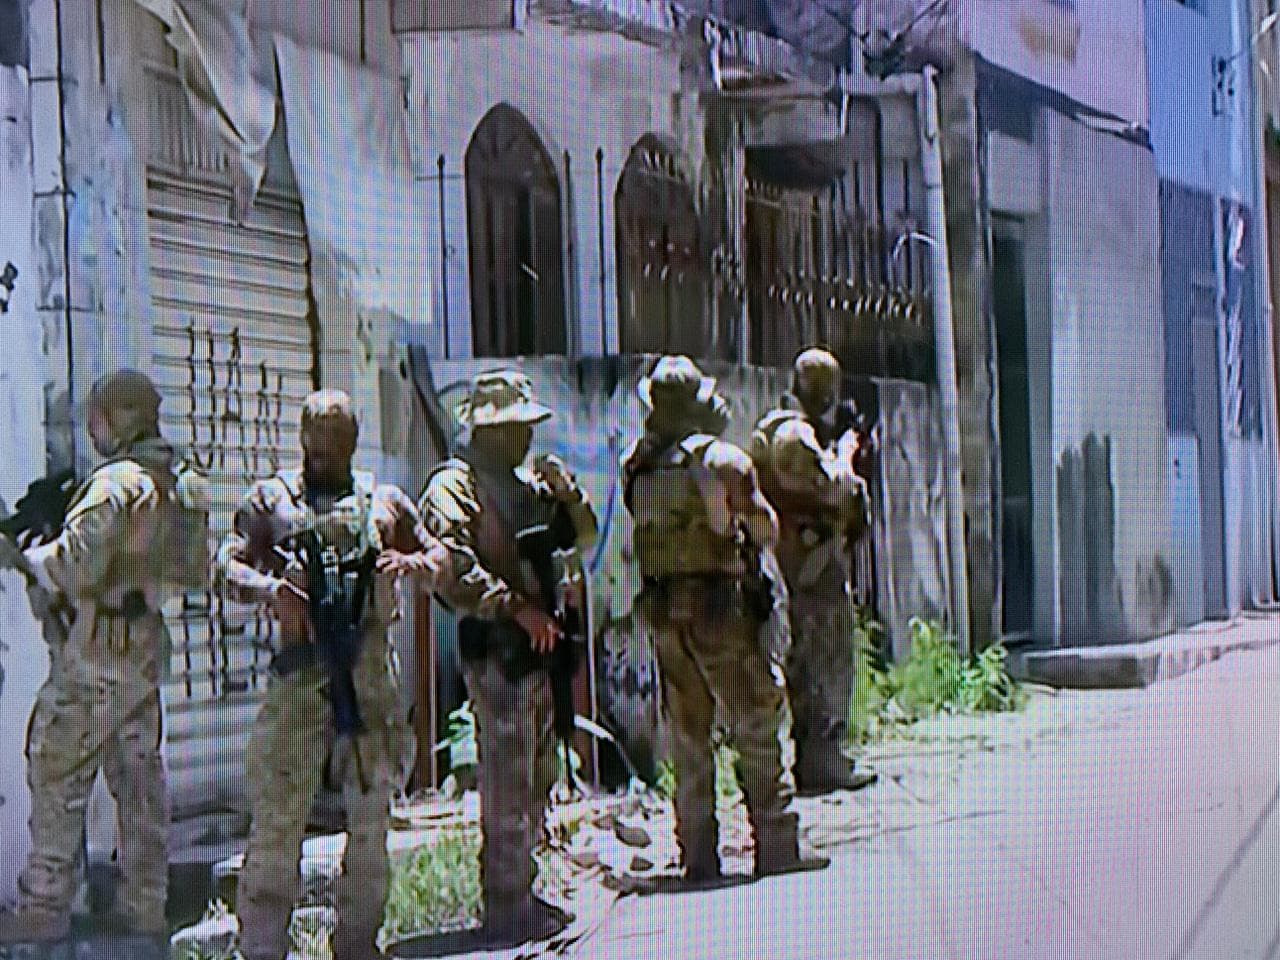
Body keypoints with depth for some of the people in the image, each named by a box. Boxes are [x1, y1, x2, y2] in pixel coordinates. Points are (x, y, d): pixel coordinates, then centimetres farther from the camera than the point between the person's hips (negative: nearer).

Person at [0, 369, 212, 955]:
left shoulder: (116, 482, -16)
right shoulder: (183, 483, 11)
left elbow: (76, 564, -21)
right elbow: (197, 571, 15)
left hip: (97, 642, -8)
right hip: (149, 640, 8)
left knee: (58, 772, -2)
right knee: (140, 773, 12)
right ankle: (146, 906, 16)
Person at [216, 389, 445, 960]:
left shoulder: (385, 501, 15)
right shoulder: (271, 498, 9)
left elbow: (439, 556, 20)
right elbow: (227, 564, 3)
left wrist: (410, 562, -2)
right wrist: (267, 586, -17)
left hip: (372, 671, 3)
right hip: (301, 667, -3)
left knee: (371, 813, 9)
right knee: (279, 811, -7)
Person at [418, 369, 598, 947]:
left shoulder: (527, 481, 20)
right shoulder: (454, 485, -7)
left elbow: (580, 538, 22)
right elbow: (454, 568, -20)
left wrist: (566, 494, 3)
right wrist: (518, 608, -24)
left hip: (540, 642, 9)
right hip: (497, 645, -9)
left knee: (536, 780, 14)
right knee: (508, 781, -8)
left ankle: (520, 894, 24)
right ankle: (506, 909, -4)